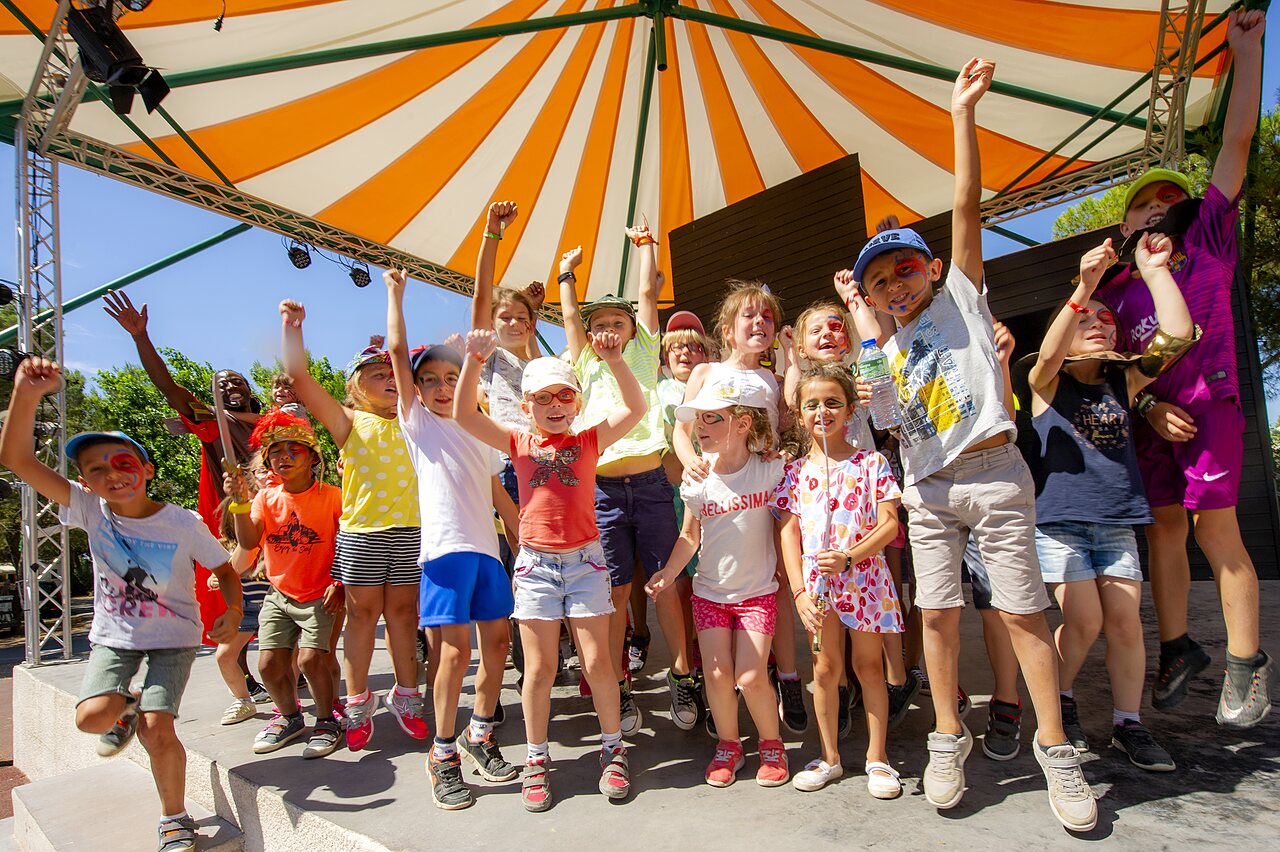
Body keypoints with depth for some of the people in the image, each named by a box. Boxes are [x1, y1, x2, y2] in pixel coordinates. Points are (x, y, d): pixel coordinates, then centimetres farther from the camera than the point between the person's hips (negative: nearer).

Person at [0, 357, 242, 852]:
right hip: (113, 635, 3)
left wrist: (233, 610, -25)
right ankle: (127, 707, 21)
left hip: (174, 638, -2)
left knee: (158, 731, -14)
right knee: (92, 716, -19)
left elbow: (224, 570, -5)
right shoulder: (89, 509, -13)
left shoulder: (183, 524, -18)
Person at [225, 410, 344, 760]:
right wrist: (240, 501, -23)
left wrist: (339, 583, -13)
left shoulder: (331, 496, -9)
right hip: (279, 596, 4)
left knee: (310, 658, -17)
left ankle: (327, 721, 8)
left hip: (320, 596, -4)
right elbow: (249, 542, -11)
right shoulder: (266, 497, 1)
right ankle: (290, 717, 29)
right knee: (269, 664, 1)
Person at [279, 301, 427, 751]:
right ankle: (358, 701, 21)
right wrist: (291, 325, -7)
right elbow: (299, 377, -6)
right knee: (362, 615, 7)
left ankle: (405, 696, 22)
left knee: (402, 613, 9)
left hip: (408, 531, 2)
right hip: (360, 534, -1)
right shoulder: (349, 422, 3)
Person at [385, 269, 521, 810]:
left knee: (498, 639, 7)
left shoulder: (477, 434, 19)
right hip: (446, 546, -5)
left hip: (487, 548, 5)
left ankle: (479, 736, 25)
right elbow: (397, 350, 1)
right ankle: (443, 754, 7)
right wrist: (395, 292, 8)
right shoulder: (417, 422, 6)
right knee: (456, 647, -10)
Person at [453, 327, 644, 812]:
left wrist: (614, 362, -23)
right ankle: (537, 759, 25)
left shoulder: (589, 441, 2)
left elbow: (634, 409, -11)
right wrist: (475, 361, -17)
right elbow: (464, 414, -6)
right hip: (535, 563, 1)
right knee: (539, 668, 7)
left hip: (585, 560, 0)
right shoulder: (520, 444, 3)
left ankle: (613, 749, 25)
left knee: (597, 662, 5)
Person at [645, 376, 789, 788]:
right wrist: (668, 573, -8)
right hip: (710, 591, 2)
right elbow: (690, 535, 1)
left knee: (751, 677, -3)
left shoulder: (770, 470, -13)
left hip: (757, 591, -2)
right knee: (717, 673, 2)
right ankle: (727, 746, 26)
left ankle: (772, 746, 23)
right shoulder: (698, 480, -7)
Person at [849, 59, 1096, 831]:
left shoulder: (962, 298, 3)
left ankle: (1055, 746, 16)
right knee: (938, 611, 7)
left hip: (992, 474, -4)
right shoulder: (887, 350, 14)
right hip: (927, 488, 4)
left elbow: (967, 207, -6)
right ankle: (949, 736, 21)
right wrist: (855, 400, 1)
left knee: (1022, 607, 1)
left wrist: (963, 114, -8)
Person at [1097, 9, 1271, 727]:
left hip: (1209, 403, -3)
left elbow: (1239, 138, 3)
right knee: (1164, 526, 6)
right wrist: (1147, 403, -6)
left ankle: (1249, 662, 7)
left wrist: (1248, 42, 2)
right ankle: (1178, 646, 17)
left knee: (1215, 528, -5)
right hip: (1151, 417, 3)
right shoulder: (1114, 289, 13)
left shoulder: (1210, 239, 7)